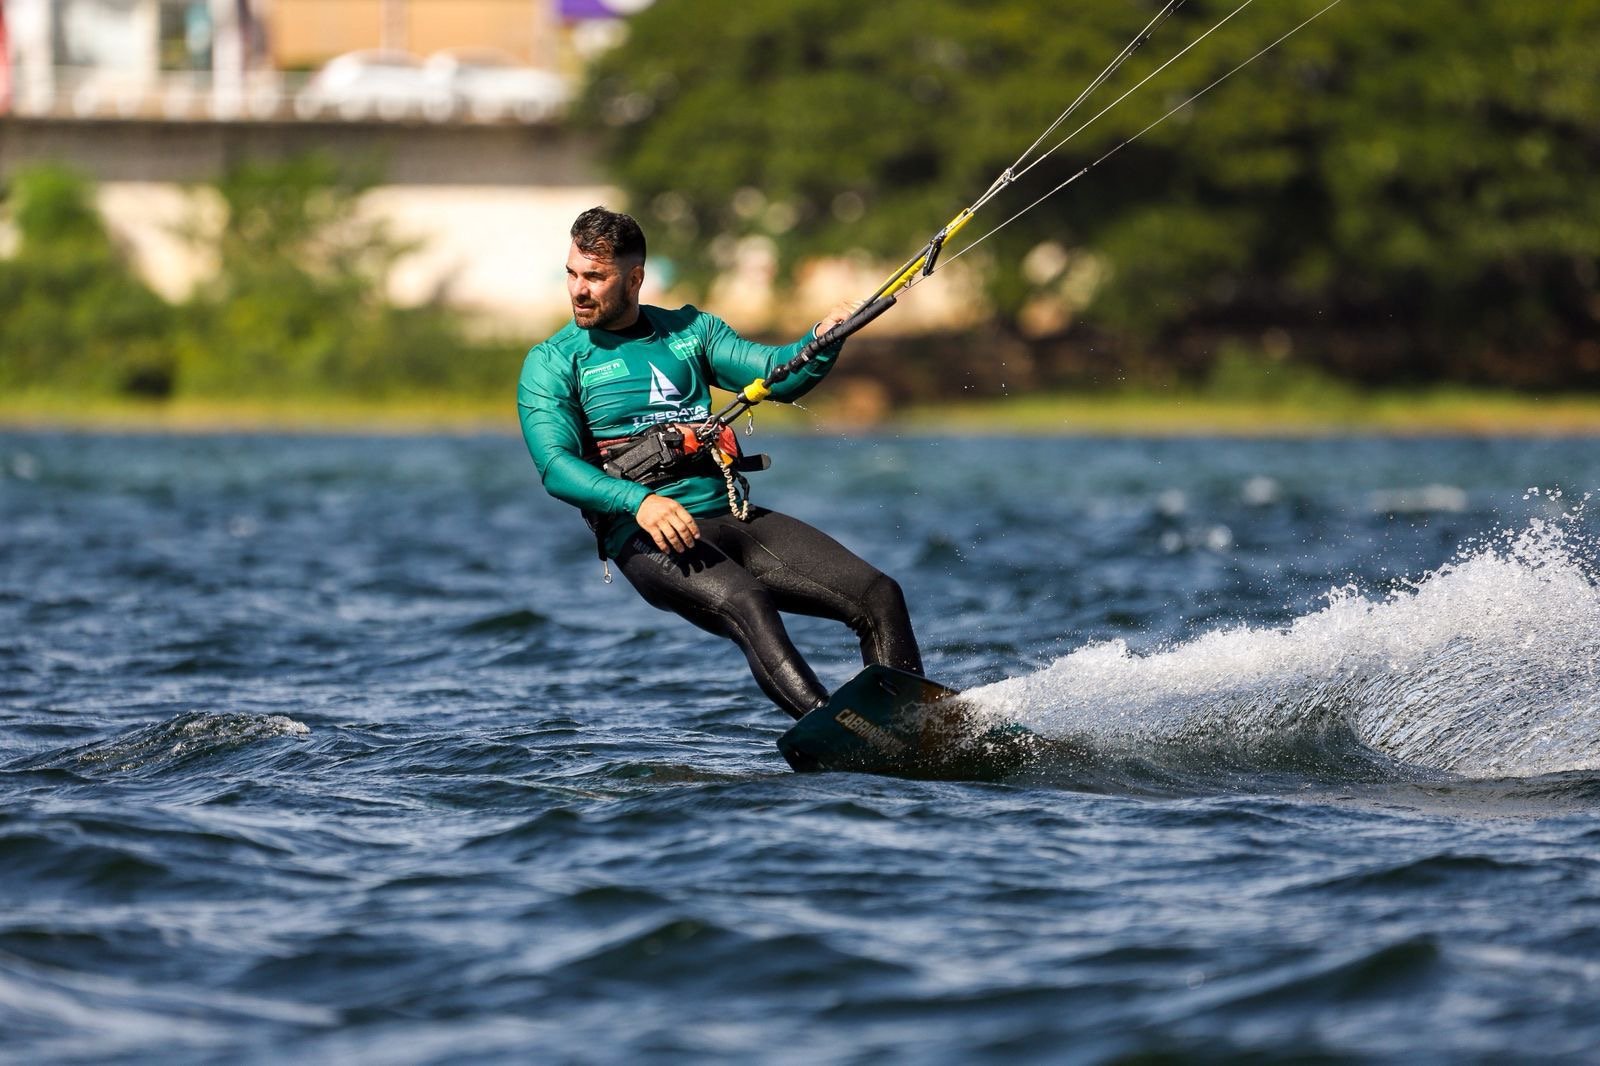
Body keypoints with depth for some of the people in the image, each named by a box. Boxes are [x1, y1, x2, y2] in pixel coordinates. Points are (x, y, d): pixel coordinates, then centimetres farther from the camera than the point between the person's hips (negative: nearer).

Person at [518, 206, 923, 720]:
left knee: (879, 596, -8)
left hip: (734, 517, 6)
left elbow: (778, 375, 8)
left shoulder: (688, 331, 18)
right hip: (647, 538, -6)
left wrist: (823, 341, -14)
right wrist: (638, 500, -28)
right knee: (745, 604, -35)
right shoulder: (551, 363, 4)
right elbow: (555, 466, -11)